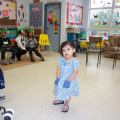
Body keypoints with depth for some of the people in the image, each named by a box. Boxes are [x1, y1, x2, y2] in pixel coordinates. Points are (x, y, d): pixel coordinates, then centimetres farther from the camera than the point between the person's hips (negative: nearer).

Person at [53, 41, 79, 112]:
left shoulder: (75, 61, -25)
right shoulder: (61, 59, -8)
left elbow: (75, 72, -23)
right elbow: (59, 69, -2)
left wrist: (68, 81, -23)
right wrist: (58, 78, -10)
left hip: (70, 81, -5)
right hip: (61, 80, 5)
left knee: (67, 93, 12)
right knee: (60, 91, 25)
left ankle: (66, 105, 36)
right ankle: (60, 100, 52)